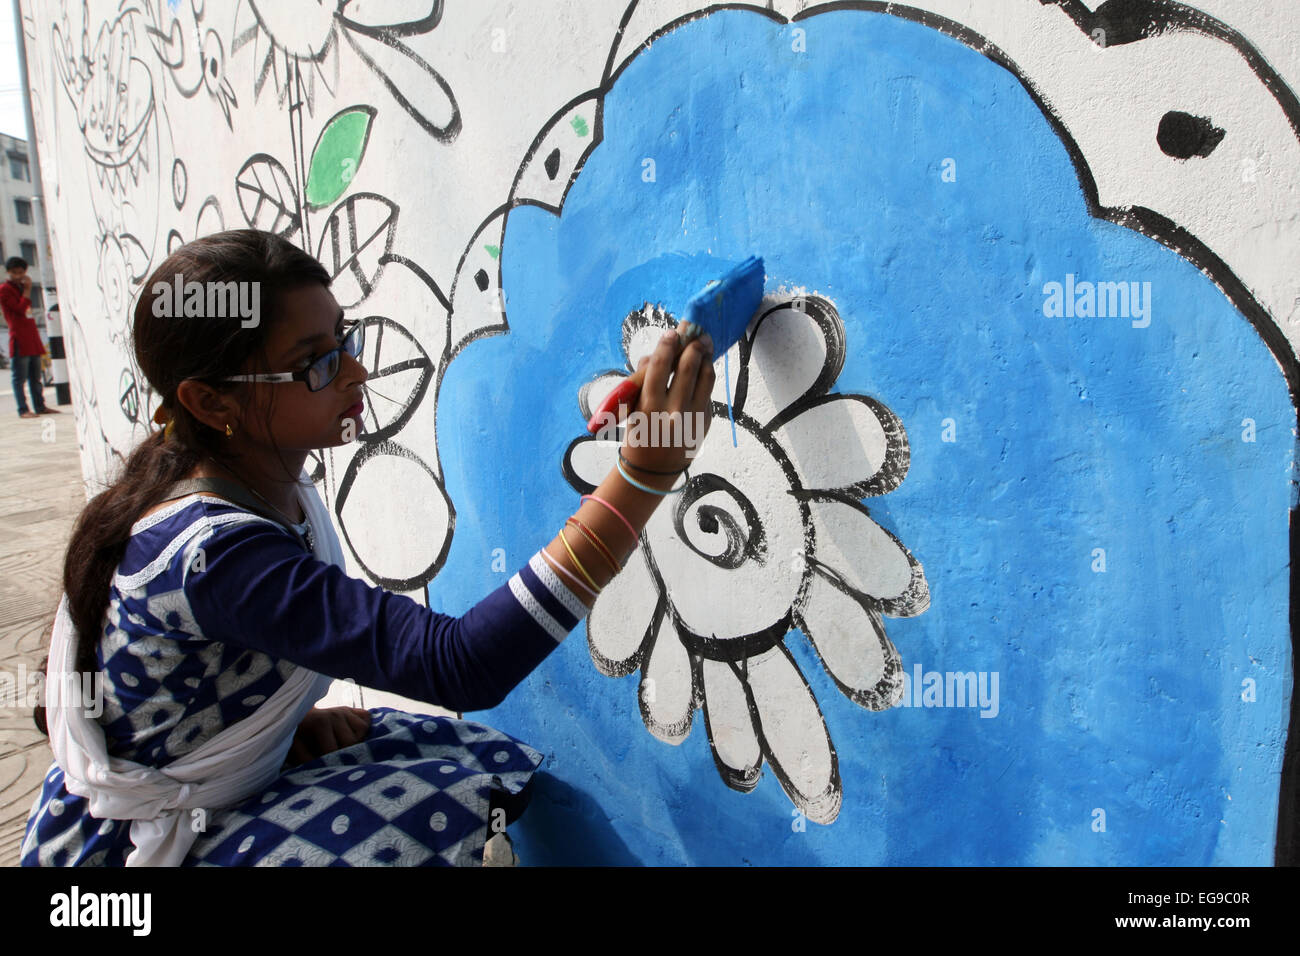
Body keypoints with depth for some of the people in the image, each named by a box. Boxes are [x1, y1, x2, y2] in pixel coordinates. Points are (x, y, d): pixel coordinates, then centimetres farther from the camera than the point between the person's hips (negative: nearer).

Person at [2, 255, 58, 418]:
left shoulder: (21, 287, 21)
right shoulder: (5, 290, -5)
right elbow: (20, 309, -16)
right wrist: (27, 290, -13)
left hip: (33, 338, 8)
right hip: (19, 340, -8)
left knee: (35, 376, 11)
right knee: (20, 377, -6)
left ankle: (40, 406, 15)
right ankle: (23, 410, -6)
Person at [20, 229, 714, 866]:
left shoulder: (272, 483, -6)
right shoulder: (212, 551, -36)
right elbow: (459, 666, -45)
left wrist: (293, 719, -9)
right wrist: (645, 473, -50)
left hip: (232, 786, 8)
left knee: (496, 762, -1)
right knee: (448, 811, -26)